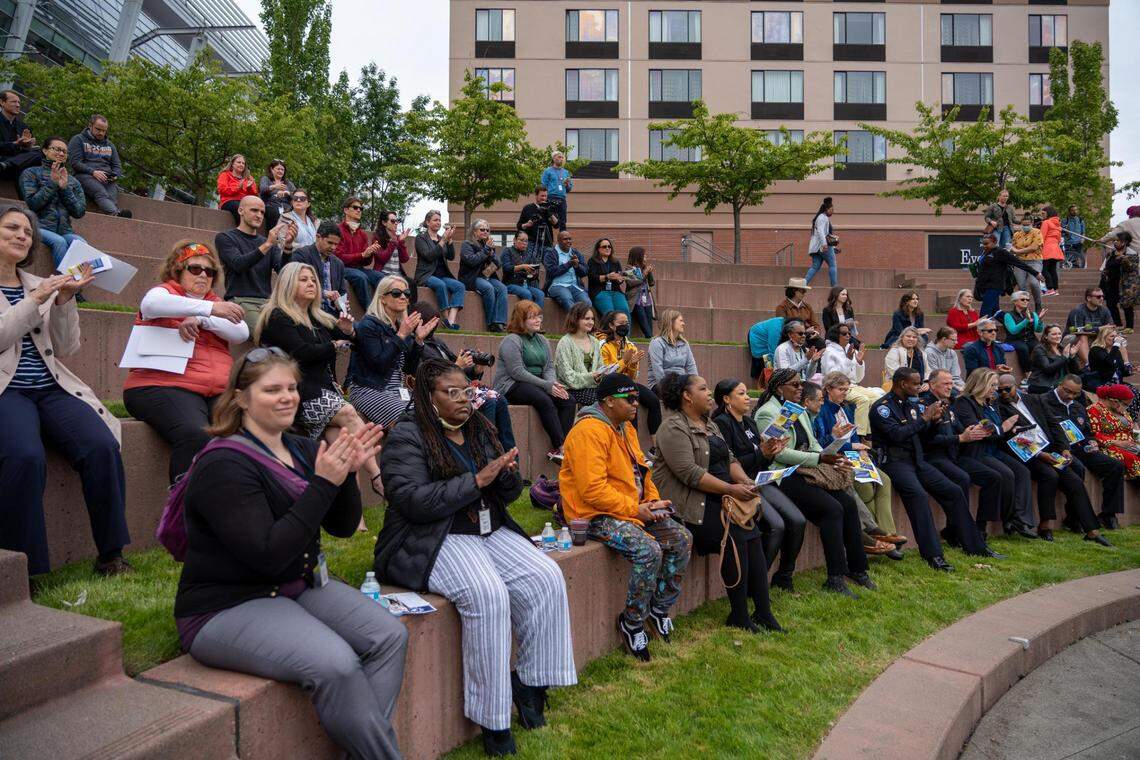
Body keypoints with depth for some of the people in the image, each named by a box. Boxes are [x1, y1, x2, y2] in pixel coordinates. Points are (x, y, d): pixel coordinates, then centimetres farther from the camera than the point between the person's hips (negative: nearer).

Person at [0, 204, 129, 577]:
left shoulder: (42, 286, 20)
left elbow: (66, 348, 12)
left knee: (103, 447, -24)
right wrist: (34, 301, -10)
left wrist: (64, 300, 1)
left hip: (52, 389, 4)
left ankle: (111, 555, -14)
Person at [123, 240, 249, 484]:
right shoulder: (165, 292, 12)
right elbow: (151, 304, -16)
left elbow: (242, 333, 6)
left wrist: (201, 320, -10)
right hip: (164, 388, -4)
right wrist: (209, 308, -26)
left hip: (218, 391, 5)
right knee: (197, 436, -35)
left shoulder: (215, 303, 25)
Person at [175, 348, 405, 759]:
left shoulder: (303, 450, 6)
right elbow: (269, 554, -25)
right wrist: (323, 484, -27)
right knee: (337, 664, -29)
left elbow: (343, 526, 6)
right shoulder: (224, 466, -17)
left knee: (389, 635, -14)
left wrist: (346, 473, -12)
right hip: (227, 606, -7)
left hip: (300, 584, 8)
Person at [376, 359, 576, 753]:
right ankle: (492, 718, -18)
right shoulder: (407, 436, -7)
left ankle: (530, 682, 1)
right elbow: (412, 500, -20)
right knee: (488, 593, -32)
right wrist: (477, 480, -20)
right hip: (434, 541, -6)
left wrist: (507, 474, -10)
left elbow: (508, 494, 15)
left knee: (547, 578, -16)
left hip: (491, 532, 7)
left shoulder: (478, 430, 13)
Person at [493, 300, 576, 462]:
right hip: (512, 386, -7)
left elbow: (549, 367, 13)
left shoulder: (542, 340, 16)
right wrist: (546, 385, -19)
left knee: (568, 400, -16)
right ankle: (560, 447, -32)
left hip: (537, 384, 8)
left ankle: (559, 448, -23)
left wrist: (553, 383, -11)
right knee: (545, 400, -34)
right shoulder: (512, 341, -8)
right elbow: (517, 372, -17)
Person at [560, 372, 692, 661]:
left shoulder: (625, 427, 13)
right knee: (649, 550, -28)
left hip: (635, 508, 10)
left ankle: (659, 610, 14)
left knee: (682, 539, 0)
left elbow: (641, 472, 21)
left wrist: (653, 501, 2)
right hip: (597, 515, -10)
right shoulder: (590, 431, -19)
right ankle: (631, 623, -6)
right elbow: (593, 490, -26)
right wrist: (635, 509, -20)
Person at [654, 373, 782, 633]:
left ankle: (763, 613, -11)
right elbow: (690, 473, -19)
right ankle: (739, 615, -12)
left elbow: (729, 458, 19)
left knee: (753, 535, -14)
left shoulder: (709, 424, 20)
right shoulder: (673, 428, -10)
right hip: (692, 502, -8)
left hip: (719, 498, 8)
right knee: (734, 537, -25)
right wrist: (731, 489, -20)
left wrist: (745, 481, -1)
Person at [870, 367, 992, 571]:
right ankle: (933, 555, -30)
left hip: (915, 459, 8)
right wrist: (924, 419, -16)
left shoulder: (910, 404, 16)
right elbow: (897, 434, -23)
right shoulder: (882, 407, -9)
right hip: (893, 461, -8)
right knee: (918, 494, -32)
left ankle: (974, 546, 11)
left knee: (954, 491, 0)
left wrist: (933, 420, 1)